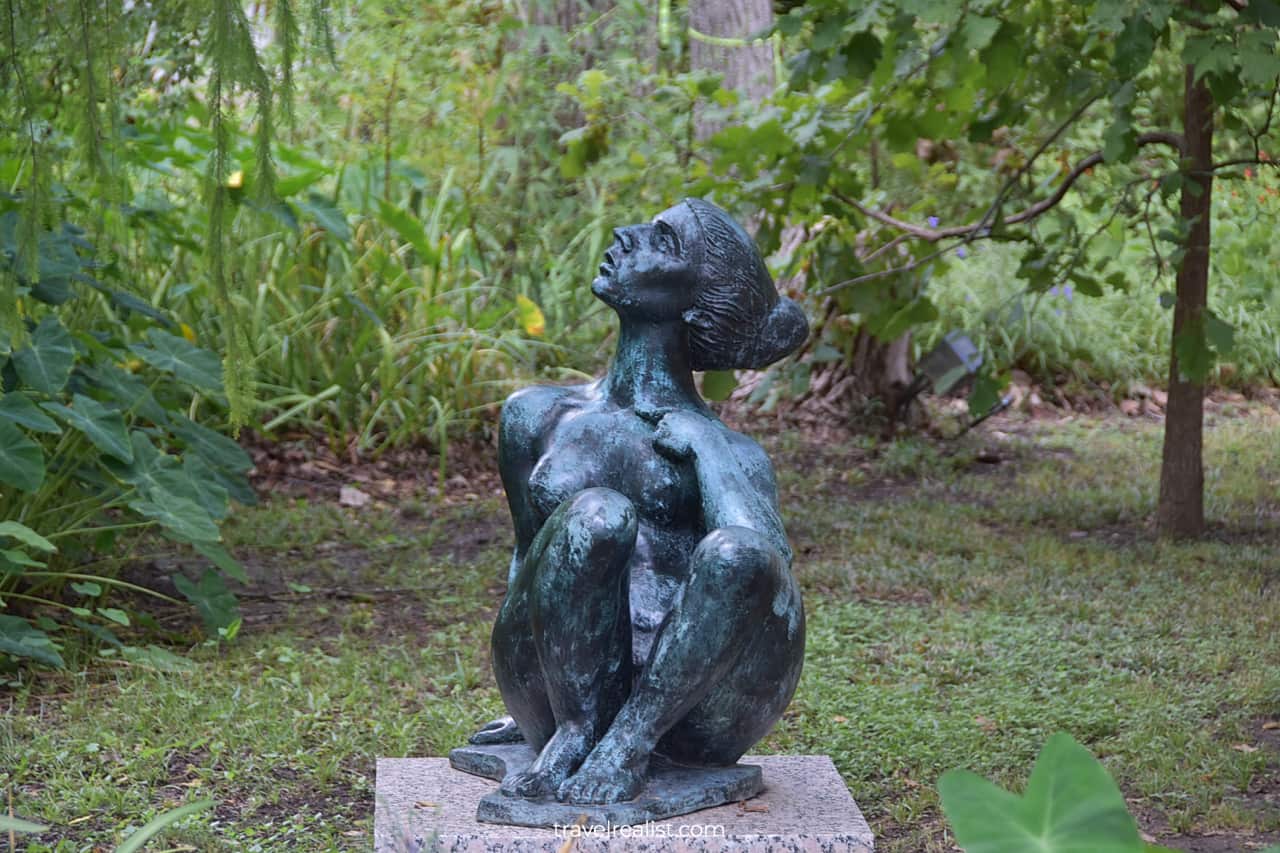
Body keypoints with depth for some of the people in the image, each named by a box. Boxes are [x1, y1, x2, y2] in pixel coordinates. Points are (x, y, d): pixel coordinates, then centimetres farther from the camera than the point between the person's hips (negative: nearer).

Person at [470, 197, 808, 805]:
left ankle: (630, 742, -20)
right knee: (595, 514, -25)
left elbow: (763, 560, -17)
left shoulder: (726, 450, 3)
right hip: (566, 682, 1)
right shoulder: (536, 415, 13)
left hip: (692, 706, -1)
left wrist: (703, 443, -11)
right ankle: (574, 731, -13)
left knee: (737, 550, -30)